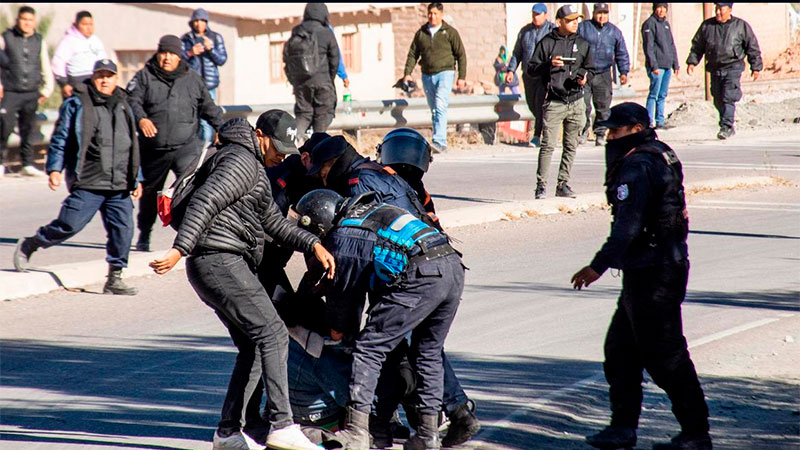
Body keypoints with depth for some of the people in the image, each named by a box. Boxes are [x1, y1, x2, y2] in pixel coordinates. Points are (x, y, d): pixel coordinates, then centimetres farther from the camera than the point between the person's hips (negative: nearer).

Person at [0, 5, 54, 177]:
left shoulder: (39, 41, 11)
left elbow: (46, 67, 18)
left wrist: (47, 89, 12)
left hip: (31, 94, 3)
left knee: (28, 130, 5)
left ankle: (27, 164, 12)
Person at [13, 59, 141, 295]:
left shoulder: (123, 107, 18)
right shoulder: (77, 105, 1)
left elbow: (132, 148, 25)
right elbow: (60, 140, 1)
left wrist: (136, 179, 23)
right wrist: (55, 169, -9)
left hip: (120, 186, 5)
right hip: (87, 184, -5)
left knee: (122, 230, -3)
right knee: (70, 225, -8)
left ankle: (114, 279, 7)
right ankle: (28, 246, 15)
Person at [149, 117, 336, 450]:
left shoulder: (255, 168, 24)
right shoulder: (241, 160, -9)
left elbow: (274, 222, 24)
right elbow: (204, 202, -21)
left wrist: (313, 244, 11)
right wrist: (180, 249, -30)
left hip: (216, 267, 11)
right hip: (222, 262, -11)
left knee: (251, 348, 12)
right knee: (272, 334, -12)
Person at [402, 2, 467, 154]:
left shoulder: (450, 32, 1)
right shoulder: (421, 33, 10)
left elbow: (461, 55, 3)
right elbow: (413, 54, 13)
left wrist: (462, 77, -2)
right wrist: (407, 73, 1)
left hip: (444, 73, -5)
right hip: (427, 76, 5)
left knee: (440, 106, -20)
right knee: (434, 111, 7)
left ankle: (439, 141, -26)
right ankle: (442, 143, 14)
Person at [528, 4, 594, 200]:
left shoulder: (582, 44, 11)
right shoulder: (547, 42, 0)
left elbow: (590, 69, 18)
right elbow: (531, 69, 0)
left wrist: (585, 77, -4)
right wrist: (549, 64, -17)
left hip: (576, 102, 4)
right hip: (554, 102, -4)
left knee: (571, 146, 7)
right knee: (548, 145, -10)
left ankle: (563, 184, 14)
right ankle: (541, 185, -5)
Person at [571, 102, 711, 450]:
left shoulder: (637, 167, -17)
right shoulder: (660, 157, 14)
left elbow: (628, 226, -25)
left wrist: (598, 266, -25)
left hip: (651, 274, -11)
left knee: (664, 356, -4)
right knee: (620, 349, 14)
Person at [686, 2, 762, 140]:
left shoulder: (741, 26, 0)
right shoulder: (707, 26, 7)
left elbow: (752, 47, 5)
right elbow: (697, 45, 15)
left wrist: (756, 67, 3)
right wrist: (692, 61, 5)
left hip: (733, 68, -4)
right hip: (715, 69, 4)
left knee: (728, 98, -16)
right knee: (718, 101, 8)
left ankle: (726, 126, -19)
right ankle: (729, 128, 20)